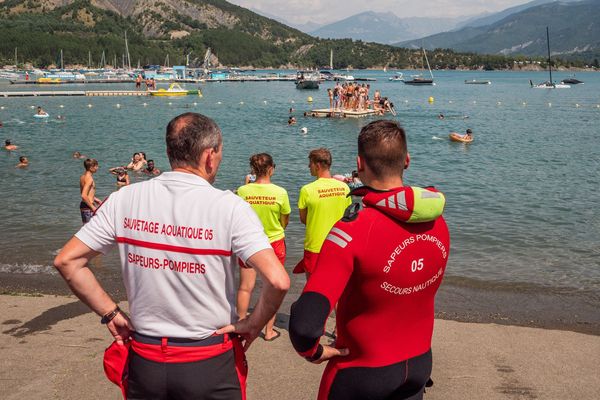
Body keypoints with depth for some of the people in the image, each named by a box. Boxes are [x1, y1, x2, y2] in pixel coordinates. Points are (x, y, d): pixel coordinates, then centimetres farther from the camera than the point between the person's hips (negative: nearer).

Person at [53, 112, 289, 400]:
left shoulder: (125, 200, -6)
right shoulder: (229, 207, -16)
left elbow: (66, 260, -2)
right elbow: (278, 281, -25)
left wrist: (111, 313, 3)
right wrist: (254, 325, -8)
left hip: (144, 362, 3)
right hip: (210, 365, -2)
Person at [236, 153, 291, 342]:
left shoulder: (243, 191, -13)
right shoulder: (280, 192, -16)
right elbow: (284, 223, -3)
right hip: (274, 243, -1)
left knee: (245, 287, 11)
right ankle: (269, 331, 20)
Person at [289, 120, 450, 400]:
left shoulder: (352, 230, -29)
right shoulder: (438, 221, -9)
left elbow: (305, 323, -35)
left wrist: (311, 350, -16)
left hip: (363, 371, -5)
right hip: (420, 363, 5)